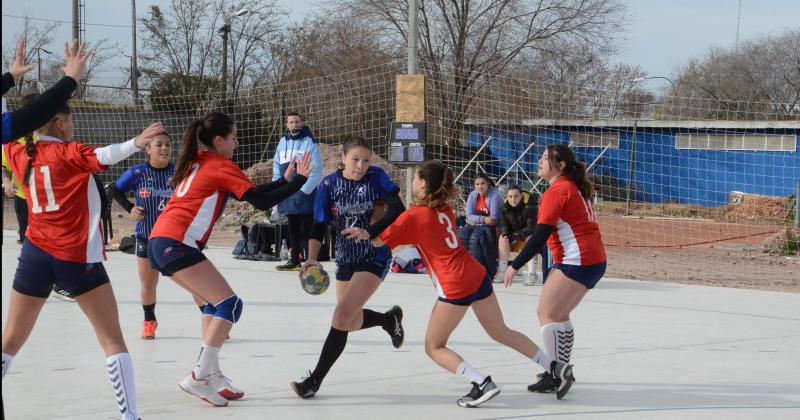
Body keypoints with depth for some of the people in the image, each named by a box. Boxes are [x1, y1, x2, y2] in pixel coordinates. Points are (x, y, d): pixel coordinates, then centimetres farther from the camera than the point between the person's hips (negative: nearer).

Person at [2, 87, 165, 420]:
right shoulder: (69, 153, -7)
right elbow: (104, 156, -29)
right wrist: (136, 143, -46)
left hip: (35, 254, 5)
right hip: (77, 257, -5)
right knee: (113, 340, -3)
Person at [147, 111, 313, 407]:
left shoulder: (199, 162, 22)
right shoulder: (220, 166, -4)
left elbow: (248, 192, 26)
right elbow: (261, 202, -9)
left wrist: (284, 180, 25)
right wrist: (298, 181, 0)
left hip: (159, 242, 10)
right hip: (177, 244, -10)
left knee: (214, 302, 16)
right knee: (230, 303, -10)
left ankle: (212, 375, 11)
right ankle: (199, 377, -15)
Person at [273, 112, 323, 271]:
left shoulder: (310, 143, -7)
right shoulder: (283, 143, 11)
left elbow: (316, 171, -11)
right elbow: (277, 167, 17)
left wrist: (304, 190, -15)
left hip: (305, 194, -6)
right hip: (287, 196, 6)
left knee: (306, 230, -7)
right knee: (293, 229, 14)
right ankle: (294, 260, 22)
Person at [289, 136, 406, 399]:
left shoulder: (376, 177, -12)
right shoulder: (329, 185, -6)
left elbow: (397, 210, -19)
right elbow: (319, 226, -6)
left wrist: (369, 232, -33)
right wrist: (312, 258, -22)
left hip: (374, 259, -5)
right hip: (345, 260, 5)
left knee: (342, 317, -16)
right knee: (353, 323, 15)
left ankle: (314, 381, -8)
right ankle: (389, 319, 48)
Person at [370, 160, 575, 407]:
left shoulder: (413, 216, -7)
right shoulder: (445, 210, 13)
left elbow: (377, 241, -5)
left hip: (455, 287, -7)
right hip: (478, 276, 7)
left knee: (434, 347, 6)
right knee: (501, 332, 23)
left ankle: (482, 384, -11)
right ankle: (556, 367, 21)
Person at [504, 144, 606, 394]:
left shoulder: (556, 191, -11)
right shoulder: (575, 188, 16)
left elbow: (540, 235, -15)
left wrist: (515, 266, -12)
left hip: (577, 261, -9)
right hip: (595, 260, 9)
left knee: (547, 314, -8)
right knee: (559, 314, 18)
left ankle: (556, 376, -13)